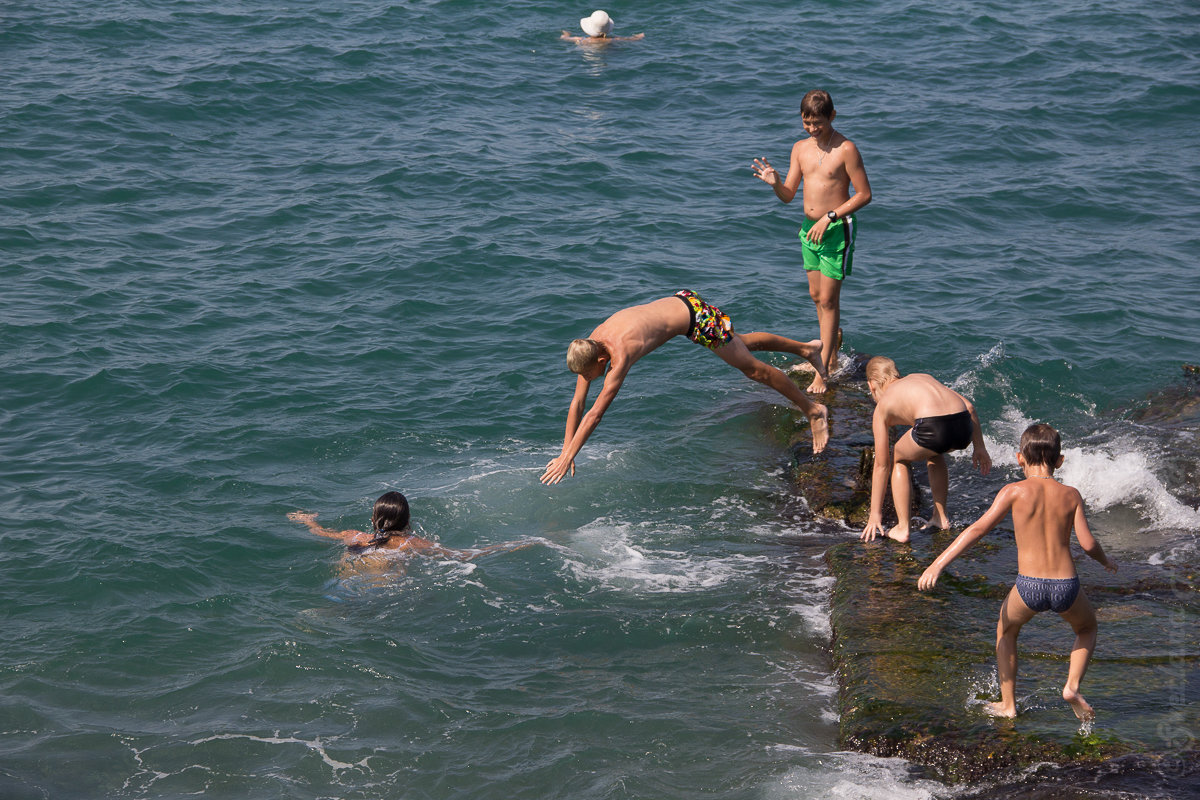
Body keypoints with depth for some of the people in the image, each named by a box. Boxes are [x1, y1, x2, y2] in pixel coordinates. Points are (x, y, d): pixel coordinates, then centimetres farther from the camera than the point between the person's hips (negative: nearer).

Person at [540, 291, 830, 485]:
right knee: (741, 343, 27)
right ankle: (807, 349, 49)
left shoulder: (620, 354, -36)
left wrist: (566, 459, -37)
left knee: (753, 369, 4)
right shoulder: (589, 345, -14)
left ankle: (813, 410, 20)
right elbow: (577, 403, -7)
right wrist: (564, 451, -10)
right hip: (679, 301, 8)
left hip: (696, 314, -8)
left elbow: (595, 413, -38)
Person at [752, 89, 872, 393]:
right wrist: (775, 183, -14)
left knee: (828, 299, -5)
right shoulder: (800, 148, 6)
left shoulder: (845, 149, -13)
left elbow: (864, 194, -12)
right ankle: (832, 351, 35)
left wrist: (830, 217, -19)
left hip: (837, 230, -6)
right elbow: (788, 195, 9)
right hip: (809, 229, 6)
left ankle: (823, 372, -3)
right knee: (816, 295, 15)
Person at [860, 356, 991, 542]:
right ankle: (941, 517, 38)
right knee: (934, 453, 38)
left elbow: (882, 465, 24)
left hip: (933, 428, -5)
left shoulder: (882, 408, 23)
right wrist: (979, 447, 31)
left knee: (899, 460, 28)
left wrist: (875, 514, 30)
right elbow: (969, 406, 24)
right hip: (964, 425, 5)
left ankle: (903, 528, 21)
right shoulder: (923, 377, 35)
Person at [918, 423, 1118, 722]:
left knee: (1006, 630, 31)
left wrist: (937, 564, -12)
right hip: (1066, 586, 1)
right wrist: (1106, 560, 22)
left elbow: (979, 528, -10)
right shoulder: (1071, 495, 5)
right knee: (1087, 628, 34)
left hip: (1029, 586, -1)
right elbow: (1088, 543, -1)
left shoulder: (1015, 492, -1)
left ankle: (1008, 704, 31)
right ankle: (1072, 686, 11)